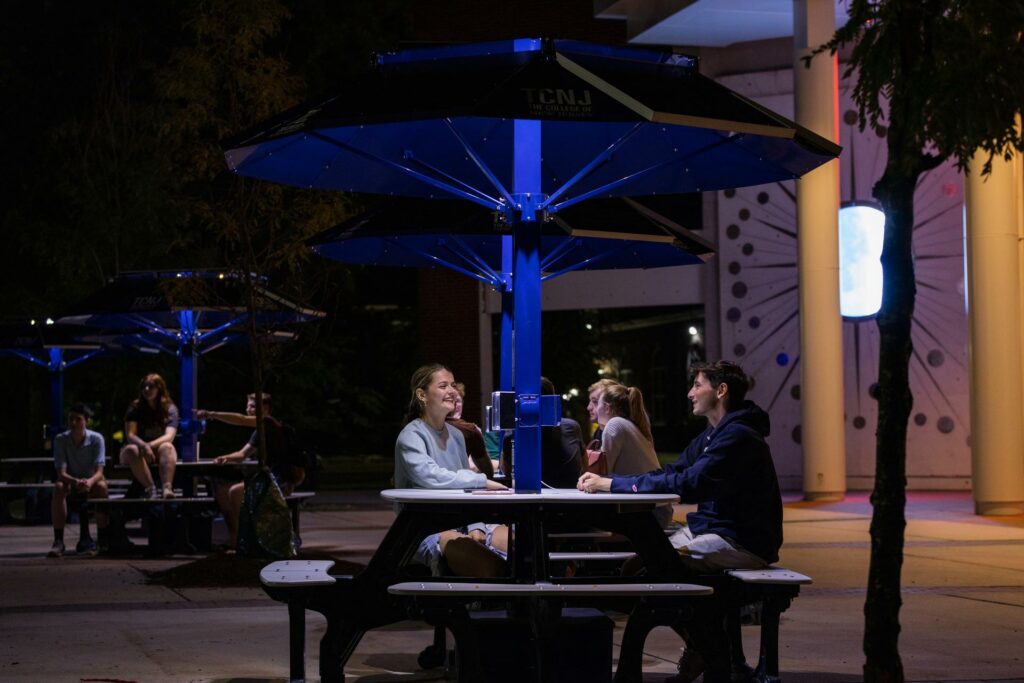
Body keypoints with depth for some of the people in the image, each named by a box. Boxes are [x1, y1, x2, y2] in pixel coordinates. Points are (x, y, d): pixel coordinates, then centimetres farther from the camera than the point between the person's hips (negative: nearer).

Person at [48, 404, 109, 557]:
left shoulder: (96, 439, -14)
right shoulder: (61, 440, -12)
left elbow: (99, 472, -20)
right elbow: (61, 473, -19)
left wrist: (89, 481, -45)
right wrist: (76, 481, -42)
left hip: (91, 482, -1)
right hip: (70, 482, 1)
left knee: (101, 486, -34)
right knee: (58, 487, -33)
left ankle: (102, 539, -27)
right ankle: (58, 541, -35)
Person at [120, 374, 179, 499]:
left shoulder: (170, 409, 2)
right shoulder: (135, 409, 2)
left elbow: (169, 436, -13)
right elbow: (130, 435, -11)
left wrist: (151, 445, -31)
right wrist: (143, 445, -34)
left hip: (159, 452, 0)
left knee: (167, 447, -34)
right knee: (131, 450, -34)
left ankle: (167, 487, -57)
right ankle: (150, 488, -50)